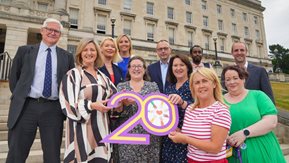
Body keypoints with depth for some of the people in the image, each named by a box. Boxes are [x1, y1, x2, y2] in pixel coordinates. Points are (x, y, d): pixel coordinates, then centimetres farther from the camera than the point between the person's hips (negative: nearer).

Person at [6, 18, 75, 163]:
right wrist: (19, 97, 6)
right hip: (26, 107, 0)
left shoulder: (67, 57, 8)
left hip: (53, 109, 0)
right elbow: (13, 77, 14)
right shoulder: (25, 50, 9)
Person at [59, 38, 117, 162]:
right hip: (82, 127, -4)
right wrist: (92, 105, -20)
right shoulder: (73, 74, -2)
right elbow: (68, 102, -9)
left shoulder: (103, 77, 14)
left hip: (101, 128, 5)